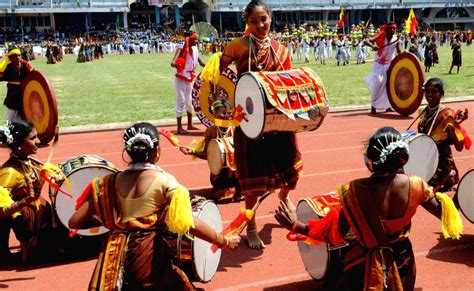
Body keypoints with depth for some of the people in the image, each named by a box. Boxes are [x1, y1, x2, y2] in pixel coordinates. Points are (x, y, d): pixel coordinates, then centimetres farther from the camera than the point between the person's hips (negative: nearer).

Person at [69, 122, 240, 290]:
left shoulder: (109, 182, 2)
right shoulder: (164, 181, -9)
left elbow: (75, 222, 3)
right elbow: (188, 223, -15)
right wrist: (224, 241, -4)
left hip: (114, 256, 4)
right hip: (149, 255, -3)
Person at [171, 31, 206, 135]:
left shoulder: (195, 49, 2)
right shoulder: (181, 49, -17)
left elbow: (200, 62, 12)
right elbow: (173, 63, -34)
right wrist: (175, 64, -56)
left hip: (190, 79, 7)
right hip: (181, 79, -7)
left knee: (189, 102, 15)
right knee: (181, 102, -5)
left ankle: (190, 125, 27)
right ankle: (179, 127, 1)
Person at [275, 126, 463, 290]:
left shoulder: (355, 191, -28)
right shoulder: (416, 186, -19)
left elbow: (335, 235, -20)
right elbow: (442, 212, 0)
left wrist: (296, 226, -14)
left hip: (366, 266, -3)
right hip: (401, 261, 4)